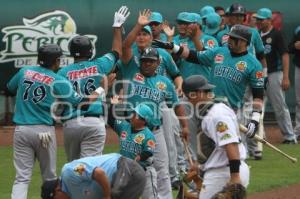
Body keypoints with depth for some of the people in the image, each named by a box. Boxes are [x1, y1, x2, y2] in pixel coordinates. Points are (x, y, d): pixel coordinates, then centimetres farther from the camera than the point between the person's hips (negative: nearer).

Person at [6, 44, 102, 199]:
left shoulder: (24, 72, 6)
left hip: (21, 130, 3)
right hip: (44, 131, -3)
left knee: (22, 177, 1)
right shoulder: (58, 81, -5)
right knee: (49, 177, 13)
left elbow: (9, 88, 23)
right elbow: (80, 102, -9)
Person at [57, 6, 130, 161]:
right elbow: (116, 51, 21)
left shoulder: (63, 72, 3)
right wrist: (117, 27, 30)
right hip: (94, 122, -1)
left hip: (70, 123, 1)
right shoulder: (99, 66, 5)